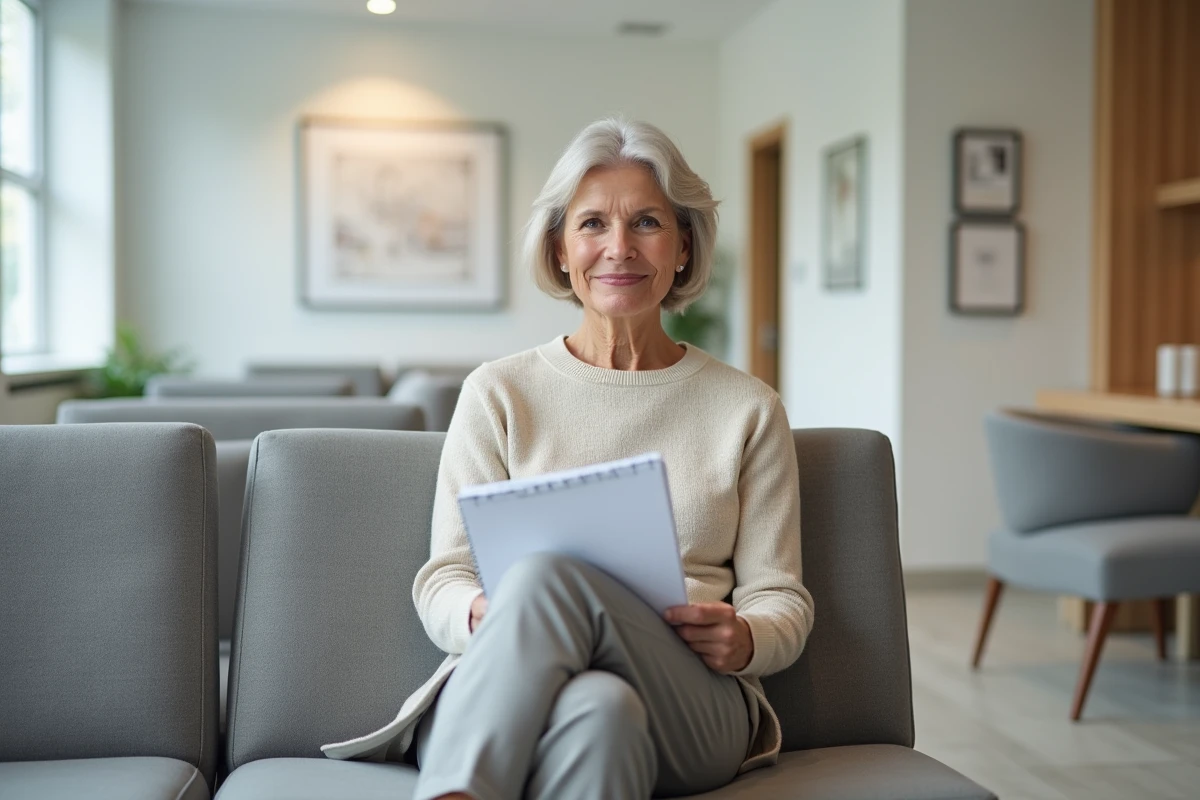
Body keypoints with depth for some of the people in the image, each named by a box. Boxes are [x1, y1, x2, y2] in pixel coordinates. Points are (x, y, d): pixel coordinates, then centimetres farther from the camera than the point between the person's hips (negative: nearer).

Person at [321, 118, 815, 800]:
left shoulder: (748, 409, 15)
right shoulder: (498, 394, 13)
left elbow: (781, 597, 13)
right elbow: (444, 578, 8)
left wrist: (744, 640, -11)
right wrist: (483, 616, -17)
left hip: (697, 712, 1)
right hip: (519, 691, -1)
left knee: (553, 573, -34)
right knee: (598, 708, -41)